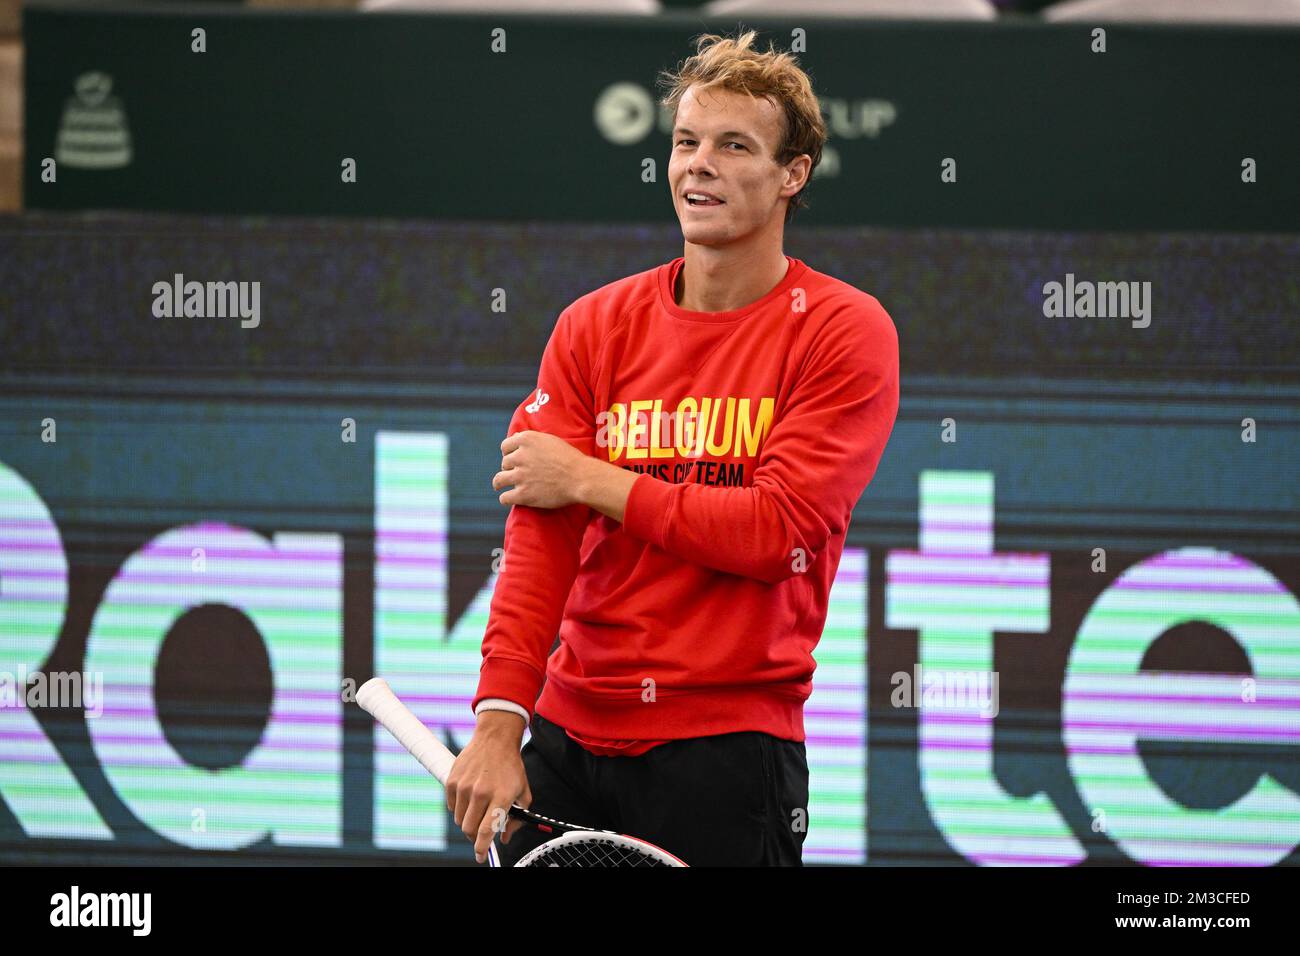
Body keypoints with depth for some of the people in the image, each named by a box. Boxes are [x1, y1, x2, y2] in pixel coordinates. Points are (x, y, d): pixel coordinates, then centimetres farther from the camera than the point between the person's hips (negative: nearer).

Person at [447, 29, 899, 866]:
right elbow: (541, 535, -3)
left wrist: (594, 482, -9)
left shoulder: (845, 332, -4)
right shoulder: (594, 326, 6)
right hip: (569, 731, 3)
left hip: (727, 749, -3)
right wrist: (500, 722, -15)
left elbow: (780, 530, -14)